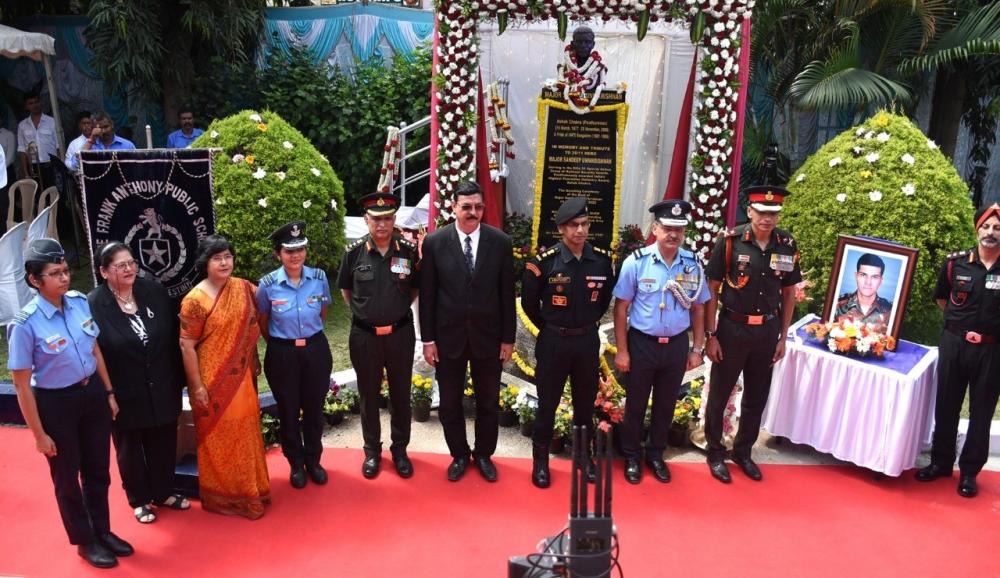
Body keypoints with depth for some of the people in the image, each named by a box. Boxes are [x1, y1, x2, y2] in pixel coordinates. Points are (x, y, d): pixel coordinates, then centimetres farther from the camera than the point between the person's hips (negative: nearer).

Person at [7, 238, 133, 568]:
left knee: (98, 470, 21)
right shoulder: (26, 324, -22)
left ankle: (102, 531, 44)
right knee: (68, 478, 17)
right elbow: (22, 384, -15)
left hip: (92, 393, 5)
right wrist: (39, 434, -11)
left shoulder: (79, 302, -9)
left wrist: (109, 392, 10)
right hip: (56, 404, -4)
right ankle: (84, 541, 39)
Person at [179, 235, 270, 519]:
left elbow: (257, 321, 13)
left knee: (245, 432, 17)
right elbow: (186, 346, -14)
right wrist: (197, 387, -14)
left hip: (242, 377, 5)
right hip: (213, 380, -5)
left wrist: (254, 362, 11)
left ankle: (249, 488, 35)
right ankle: (223, 495, 25)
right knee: (219, 437, 8)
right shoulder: (195, 300, -16)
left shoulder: (244, 288, 0)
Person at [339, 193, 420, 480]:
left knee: (400, 393, 12)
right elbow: (346, 290, 9)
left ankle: (400, 449, 29)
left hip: (400, 334, 0)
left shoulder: (409, 251, -6)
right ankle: (372, 451, 30)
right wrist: (363, 311, 5)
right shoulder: (354, 252, -7)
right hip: (364, 336, 0)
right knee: (368, 395, 13)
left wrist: (398, 309, 3)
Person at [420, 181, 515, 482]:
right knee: (450, 404, 13)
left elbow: (507, 294, -1)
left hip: (488, 336, 0)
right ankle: (459, 455, 34)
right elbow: (427, 294, -3)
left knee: (488, 402, 15)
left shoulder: (500, 242, -6)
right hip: (448, 336, 0)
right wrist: (427, 339, -3)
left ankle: (484, 455, 36)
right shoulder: (434, 242, -7)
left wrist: (508, 338, -1)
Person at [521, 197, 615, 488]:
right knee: (547, 403, 8)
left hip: (588, 341, 3)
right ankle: (540, 459, 24)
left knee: (585, 402, 15)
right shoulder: (544, 261, -14)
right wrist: (549, 328, 5)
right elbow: (529, 302, -1)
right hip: (553, 341, -3)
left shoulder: (602, 259, -4)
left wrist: (587, 323, 10)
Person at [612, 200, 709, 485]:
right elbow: (621, 308, -10)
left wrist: (697, 349, 5)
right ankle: (632, 457, 33)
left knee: (666, 404, 18)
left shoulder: (693, 265, -4)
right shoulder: (636, 262, -15)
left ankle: (655, 454, 39)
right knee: (636, 404, 14)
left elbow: (697, 309, 5)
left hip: (677, 345, 3)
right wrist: (621, 351, -9)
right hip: (642, 344, -3)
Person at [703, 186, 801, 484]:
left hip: (767, 330, 4)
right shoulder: (730, 241, -14)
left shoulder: (787, 245, -3)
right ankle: (715, 452, 28)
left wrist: (782, 337, 7)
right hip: (732, 328, -3)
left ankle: (743, 451, 35)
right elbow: (712, 290, -9)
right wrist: (711, 335, -11)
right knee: (719, 394, 10)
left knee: (757, 397, 16)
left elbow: (789, 292, 7)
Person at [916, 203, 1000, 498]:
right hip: (954, 344, 2)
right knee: (946, 406, 12)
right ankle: (941, 462, 28)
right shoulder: (956, 262, -3)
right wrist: (961, 321, 9)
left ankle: (970, 471, 21)